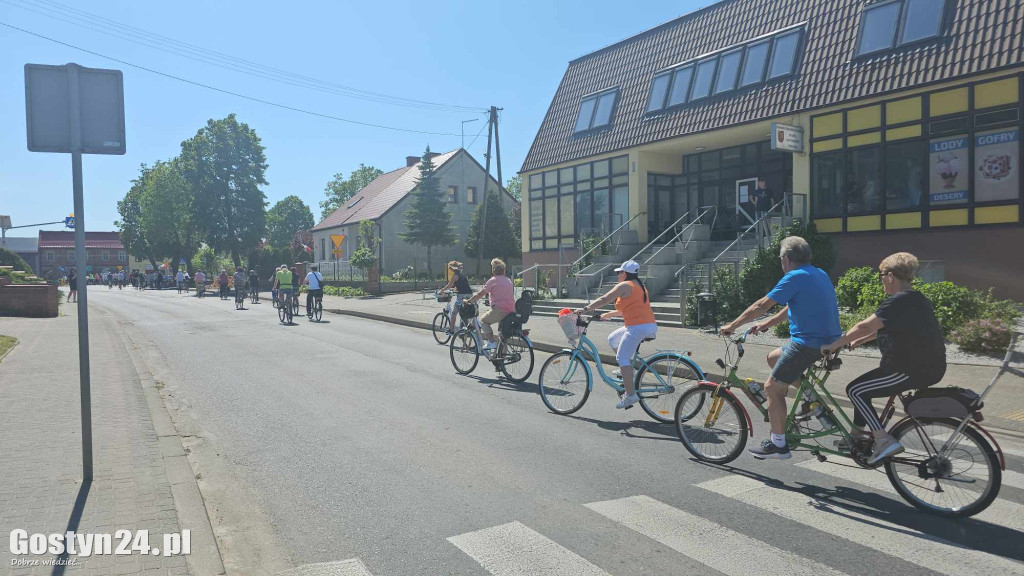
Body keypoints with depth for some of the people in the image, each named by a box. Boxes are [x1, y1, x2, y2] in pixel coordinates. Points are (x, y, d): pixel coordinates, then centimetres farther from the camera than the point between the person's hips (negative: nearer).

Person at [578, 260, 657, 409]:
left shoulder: (624, 286, -5)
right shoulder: (640, 286, 23)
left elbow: (603, 300, -9)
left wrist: (585, 309, -3)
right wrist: (608, 315, 31)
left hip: (638, 327, -9)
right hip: (651, 326, 9)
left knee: (622, 358, -7)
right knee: (612, 339, 22)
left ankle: (631, 395, -12)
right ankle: (626, 372, 20)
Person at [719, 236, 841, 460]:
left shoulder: (795, 277, -13)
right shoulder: (820, 274, 15)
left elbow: (762, 305, -12)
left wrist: (731, 326, -4)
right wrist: (767, 324, 25)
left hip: (808, 344, -9)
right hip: (829, 339, 9)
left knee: (772, 387, 0)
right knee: (773, 358, 25)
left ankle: (778, 445, 4)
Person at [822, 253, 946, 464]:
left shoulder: (899, 301, -18)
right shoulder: (916, 299, 14)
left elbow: (864, 326, -22)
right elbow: (883, 327, 23)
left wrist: (833, 346, -14)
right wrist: (858, 341, 23)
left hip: (913, 371, -10)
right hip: (929, 367, 10)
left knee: (855, 391, -6)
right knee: (862, 384, 19)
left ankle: (884, 441, -11)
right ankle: (857, 434, 29)